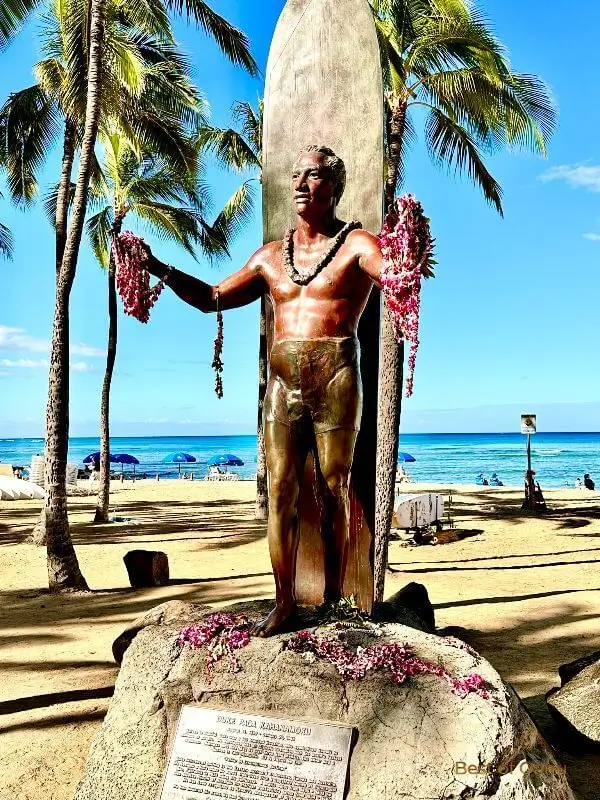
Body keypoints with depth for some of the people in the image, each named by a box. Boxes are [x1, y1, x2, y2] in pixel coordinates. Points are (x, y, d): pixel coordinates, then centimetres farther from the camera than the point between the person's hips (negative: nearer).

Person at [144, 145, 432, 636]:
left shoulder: (356, 244, 2)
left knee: (335, 490, 4)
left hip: (336, 378, -4)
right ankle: (284, 602, 8)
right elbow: (212, 298, 20)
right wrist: (159, 269, 10)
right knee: (281, 491, 0)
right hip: (283, 380, 4)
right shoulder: (270, 256, 16)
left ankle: (334, 599, 14)